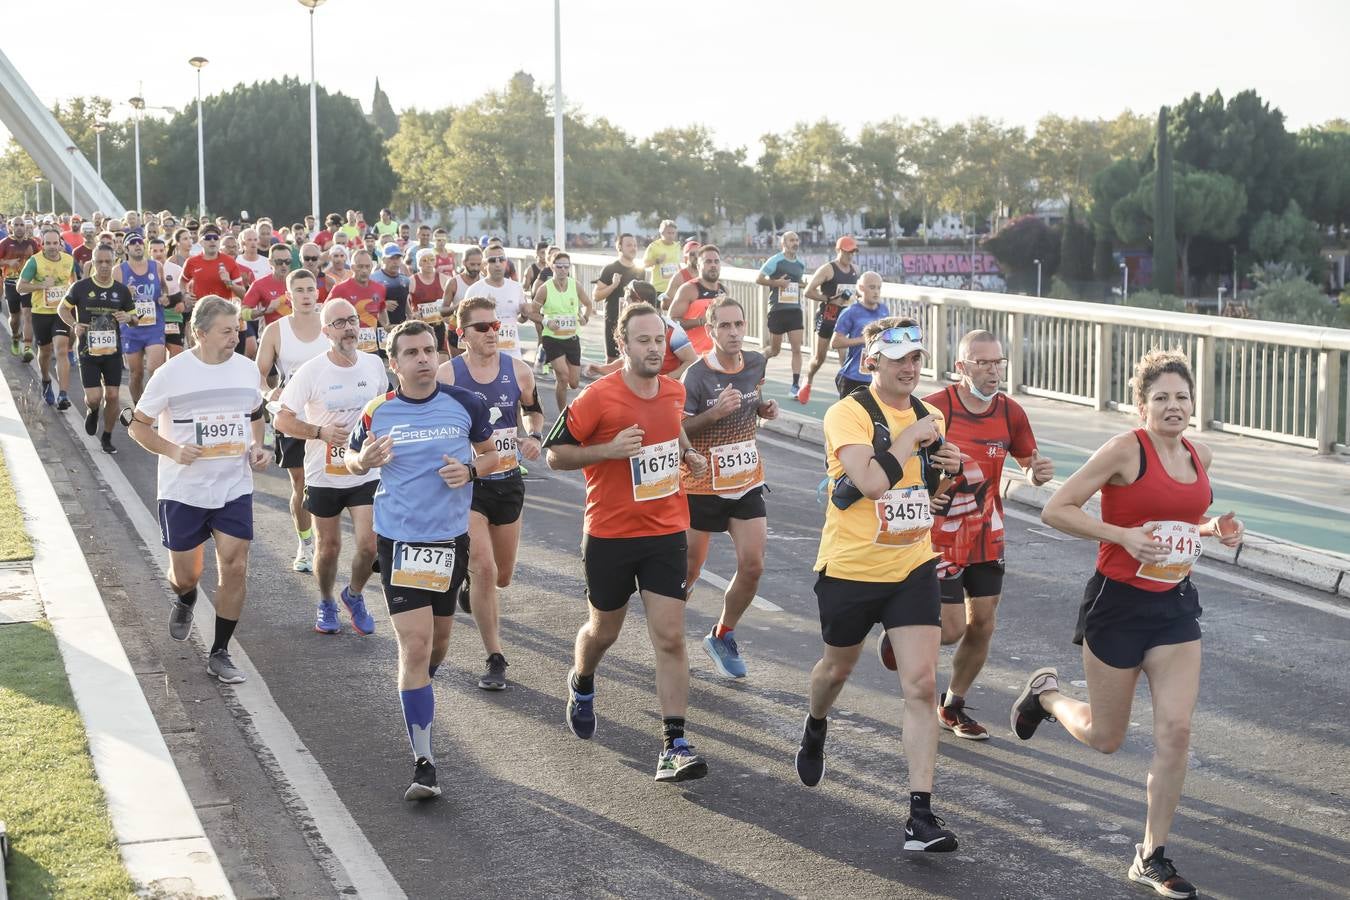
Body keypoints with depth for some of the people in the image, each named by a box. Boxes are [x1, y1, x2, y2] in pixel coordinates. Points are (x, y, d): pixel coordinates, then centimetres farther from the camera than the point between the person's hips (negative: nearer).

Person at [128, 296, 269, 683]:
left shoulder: (247, 369, -1)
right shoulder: (171, 374, -12)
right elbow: (138, 425, -4)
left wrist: (256, 447, -1)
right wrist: (172, 451, -20)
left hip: (235, 488, 2)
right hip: (183, 491, -2)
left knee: (235, 568, -6)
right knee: (185, 574, 9)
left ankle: (220, 654, 8)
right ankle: (184, 601, 48)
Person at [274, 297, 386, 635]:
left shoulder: (374, 364, -3)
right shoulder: (310, 372, -14)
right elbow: (282, 421, -12)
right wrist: (321, 432, -23)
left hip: (366, 472, 2)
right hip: (324, 476, -2)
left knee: (369, 545, -6)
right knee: (328, 547, 11)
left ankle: (354, 595, 23)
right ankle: (326, 604, 36)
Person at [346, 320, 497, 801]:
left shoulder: (465, 404, -4)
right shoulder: (377, 413, -5)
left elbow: (491, 454, 10)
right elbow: (352, 459, 12)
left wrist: (469, 469, -12)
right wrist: (365, 461, -12)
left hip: (451, 537, 2)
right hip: (399, 539, -2)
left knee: (437, 644, 18)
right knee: (415, 646, -11)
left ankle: (418, 694, 52)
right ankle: (423, 763, -9)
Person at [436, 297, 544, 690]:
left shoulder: (518, 371, -2)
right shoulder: (447, 375, -11)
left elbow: (534, 409, 15)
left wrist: (534, 436, -4)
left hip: (508, 481, 4)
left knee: (502, 576, 15)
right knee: (484, 569, -17)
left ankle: (470, 580, 54)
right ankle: (495, 659, -6)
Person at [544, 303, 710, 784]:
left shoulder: (674, 391, 3)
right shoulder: (598, 397, -15)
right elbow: (555, 453, -9)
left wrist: (687, 452, 5)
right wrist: (609, 450, -23)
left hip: (666, 533, 3)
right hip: (610, 534, -3)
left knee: (670, 638, -7)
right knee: (604, 631, 16)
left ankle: (674, 745, -6)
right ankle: (581, 684, 51)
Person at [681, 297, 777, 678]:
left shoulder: (756, 363, 1)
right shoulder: (697, 375, -17)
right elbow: (675, 429, -18)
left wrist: (764, 408, -1)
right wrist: (715, 412, -31)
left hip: (747, 484, 5)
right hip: (702, 486, -5)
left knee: (752, 567, -2)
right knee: (689, 569, 5)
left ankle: (722, 638, 19)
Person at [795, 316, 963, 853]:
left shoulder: (927, 416, 6)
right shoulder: (847, 415, -15)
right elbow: (870, 481, -30)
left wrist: (947, 467, 1)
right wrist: (911, 437, -20)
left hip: (913, 569, 3)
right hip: (850, 568, -3)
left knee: (921, 686, -9)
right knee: (838, 668, 20)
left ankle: (921, 815, -9)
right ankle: (815, 730, 56)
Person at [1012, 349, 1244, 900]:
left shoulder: (1200, 457, 6)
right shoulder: (1126, 450, -15)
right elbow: (1055, 510, -15)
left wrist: (1213, 529, 3)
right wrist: (1124, 536, -24)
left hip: (1175, 606, 5)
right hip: (1118, 602, -5)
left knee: (1175, 731, -5)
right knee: (1105, 739, 9)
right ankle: (1045, 694, 42)